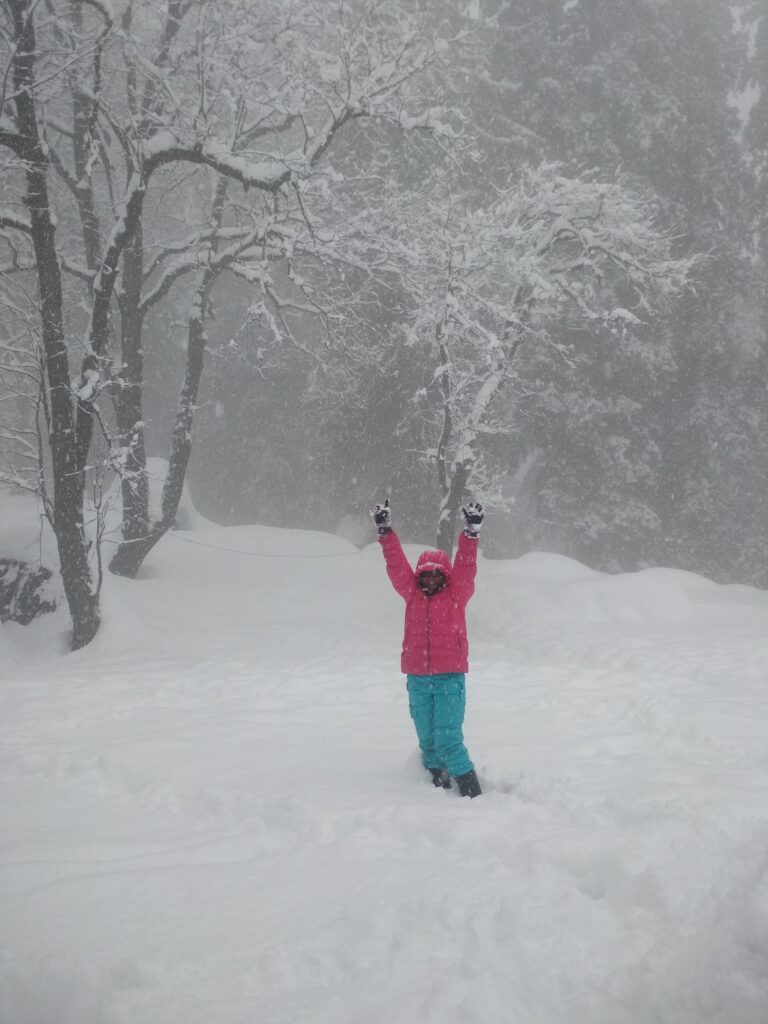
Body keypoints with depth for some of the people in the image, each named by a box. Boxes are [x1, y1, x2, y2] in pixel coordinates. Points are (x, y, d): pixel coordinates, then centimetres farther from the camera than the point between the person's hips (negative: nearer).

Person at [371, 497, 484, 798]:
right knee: (427, 742, 10)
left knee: (448, 742, -9)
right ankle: (439, 785, 23)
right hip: (418, 680, 4)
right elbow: (397, 564, 4)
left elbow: (466, 566, -8)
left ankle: (472, 793, -1)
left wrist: (471, 532, -20)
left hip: (449, 678, -4)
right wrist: (385, 531, -4)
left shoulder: (456, 595, 3)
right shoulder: (412, 594, 9)